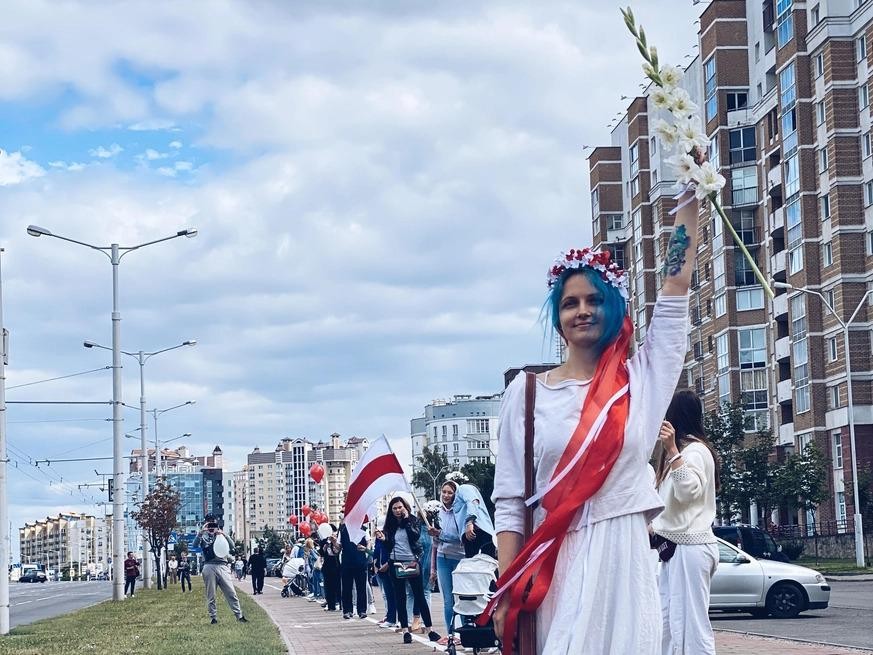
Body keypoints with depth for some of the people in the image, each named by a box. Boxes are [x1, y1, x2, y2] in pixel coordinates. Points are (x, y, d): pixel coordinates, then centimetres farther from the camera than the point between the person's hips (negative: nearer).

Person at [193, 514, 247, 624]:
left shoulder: (220, 535, 15)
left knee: (231, 593, -1)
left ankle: (239, 616, 3)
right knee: (210, 596, 2)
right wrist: (201, 532, -20)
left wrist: (223, 535, -14)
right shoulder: (203, 536, 10)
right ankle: (214, 618, 10)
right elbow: (195, 545, -8)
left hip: (222, 565, 1)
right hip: (209, 567, -1)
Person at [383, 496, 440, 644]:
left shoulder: (413, 520, 3)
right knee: (400, 598, 3)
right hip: (396, 563, 2)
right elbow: (387, 545, 9)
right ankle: (405, 630, 6)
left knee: (420, 596, -3)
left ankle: (430, 630, -1)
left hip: (412, 562, -2)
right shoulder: (390, 525, 8)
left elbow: (416, 535, -15)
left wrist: (407, 520, -13)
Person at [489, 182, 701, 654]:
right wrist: (505, 591, -5)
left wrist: (690, 193, 4)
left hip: (624, 562, 1)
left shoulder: (641, 380, 8)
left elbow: (676, 285, 4)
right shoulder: (526, 391, 5)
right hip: (554, 567, -1)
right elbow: (509, 501, 2)